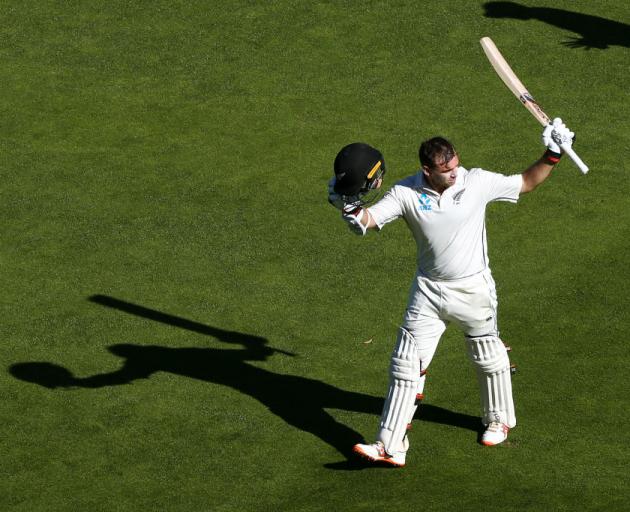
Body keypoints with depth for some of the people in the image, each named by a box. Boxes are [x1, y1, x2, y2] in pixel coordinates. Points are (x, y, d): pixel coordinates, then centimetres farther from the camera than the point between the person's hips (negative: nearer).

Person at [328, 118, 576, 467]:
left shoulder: (476, 183, -12)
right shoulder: (407, 193, -12)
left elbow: (526, 183, -1)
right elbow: (366, 221, -17)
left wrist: (552, 156, -13)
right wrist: (348, 204, -37)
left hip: (474, 289, 0)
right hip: (428, 291, 1)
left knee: (488, 357, 17)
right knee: (406, 364, -3)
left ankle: (499, 420, 44)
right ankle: (390, 447, -1)